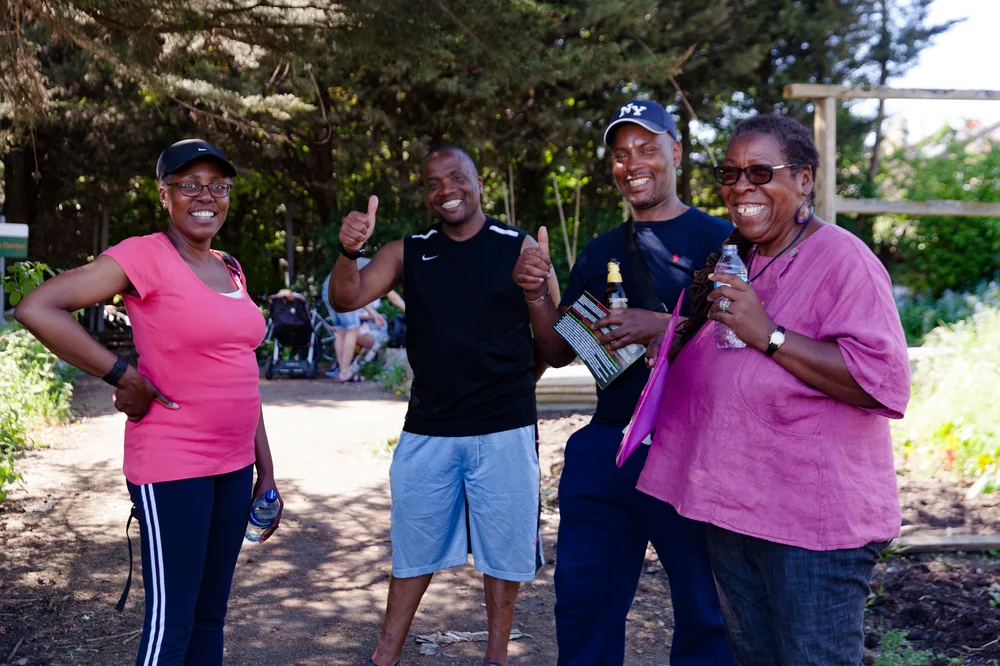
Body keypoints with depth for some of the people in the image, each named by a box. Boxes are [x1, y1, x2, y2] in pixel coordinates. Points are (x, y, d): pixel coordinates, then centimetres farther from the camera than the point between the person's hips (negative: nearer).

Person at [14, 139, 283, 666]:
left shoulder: (229, 268, 11)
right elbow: (37, 309, -20)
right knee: (170, 624, 1)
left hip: (233, 465, 7)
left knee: (211, 613, 17)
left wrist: (266, 472, 13)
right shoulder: (146, 256, -11)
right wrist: (123, 377, -17)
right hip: (172, 467, -7)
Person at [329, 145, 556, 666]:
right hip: (427, 428, 2)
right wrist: (349, 251, -22)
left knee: (503, 546, 9)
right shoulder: (408, 253, 5)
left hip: (503, 429, -2)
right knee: (414, 546, 12)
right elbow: (345, 300, -7)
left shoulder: (519, 248, -1)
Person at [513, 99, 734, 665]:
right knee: (583, 597, 14)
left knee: (705, 609, 7)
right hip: (605, 445, 5)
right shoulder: (600, 253, 14)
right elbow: (560, 352, 14)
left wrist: (662, 325, -22)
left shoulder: (716, 238, -3)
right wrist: (537, 293, -3)